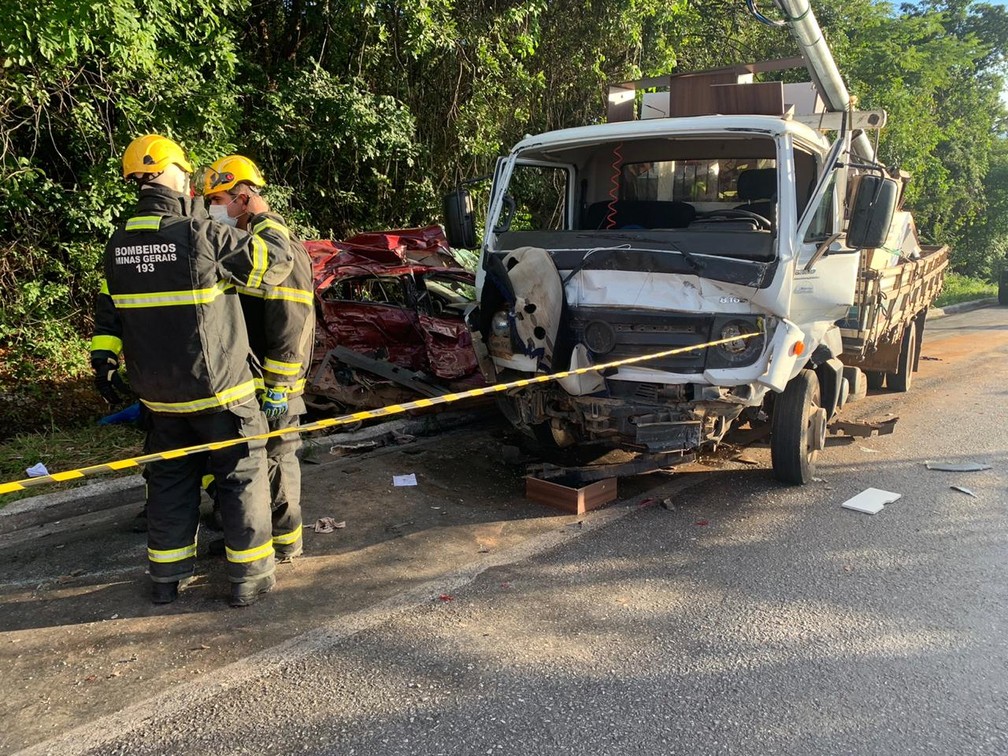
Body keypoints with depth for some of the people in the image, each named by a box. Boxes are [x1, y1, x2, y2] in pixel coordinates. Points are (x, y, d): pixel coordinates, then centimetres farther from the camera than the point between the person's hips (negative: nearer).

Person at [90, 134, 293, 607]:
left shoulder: (119, 243, 4)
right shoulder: (201, 233, -17)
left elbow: (109, 310, 12)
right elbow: (274, 262, -9)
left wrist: (103, 357, 21)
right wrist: (265, 220, 8)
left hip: (159, 394, 6)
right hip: (217, 389, -6)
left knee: (169, 479, 17)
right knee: (242, 476, 7)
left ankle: (166, 577, 27)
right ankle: (249, 577, 13)